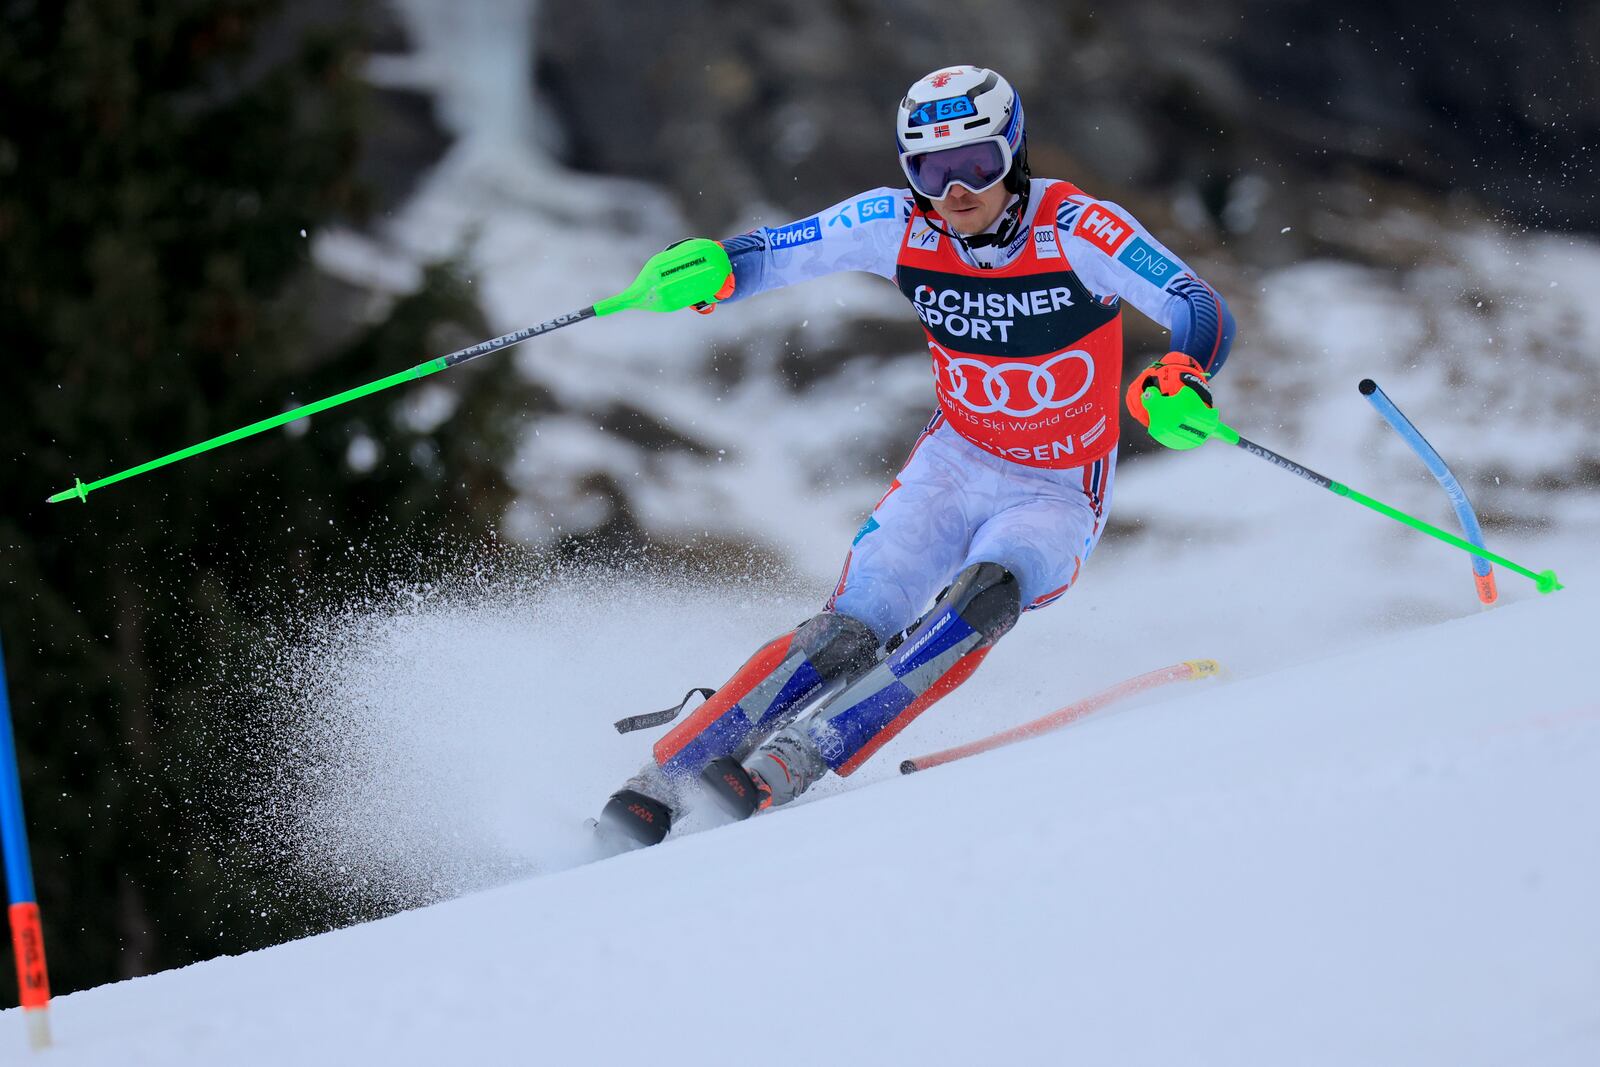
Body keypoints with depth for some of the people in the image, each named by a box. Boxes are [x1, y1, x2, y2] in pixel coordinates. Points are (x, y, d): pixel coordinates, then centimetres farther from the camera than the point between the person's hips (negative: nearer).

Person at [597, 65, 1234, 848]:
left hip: (1058, 496, -2)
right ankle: (660, 781, -15)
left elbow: (1205, 314, -23)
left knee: (984, 596, -33)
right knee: (853, 631, -18)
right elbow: (773, 254, -6)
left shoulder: (1075, 228, -21)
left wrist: (1180, 376, -45)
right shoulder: (900, 225, -11)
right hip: (954, 463, 2)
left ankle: (784, 768, -34)